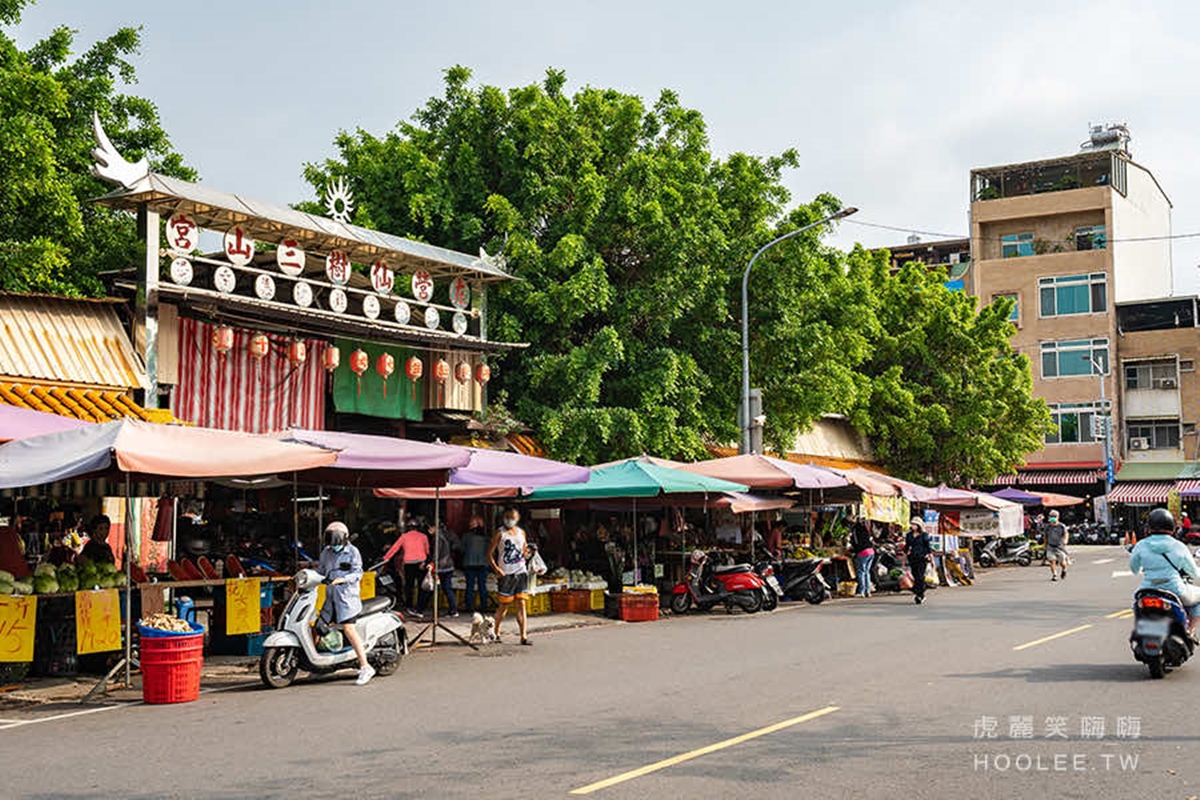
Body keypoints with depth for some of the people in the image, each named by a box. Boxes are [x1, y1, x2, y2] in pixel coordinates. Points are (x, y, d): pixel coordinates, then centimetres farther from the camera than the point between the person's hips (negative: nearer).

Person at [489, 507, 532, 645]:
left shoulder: (521, 532, 12)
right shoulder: (500, 533, -1)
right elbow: (490, 553, -3)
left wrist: (529, 552, -4)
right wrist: (496, 568, -16)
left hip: (521, 572, 4)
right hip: (506, 573, -4)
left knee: (521, 604, -1)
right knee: (505, 605, 0)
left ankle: (523, 636, -2)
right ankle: (495, 632, 19)